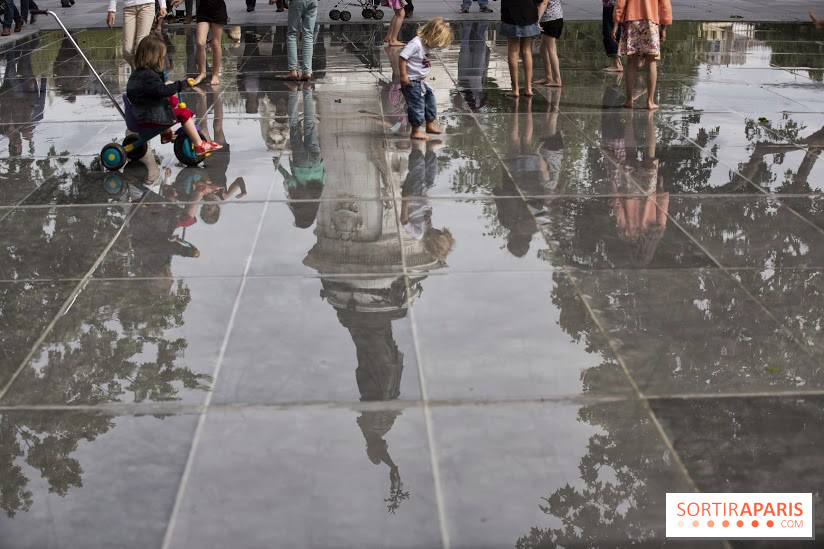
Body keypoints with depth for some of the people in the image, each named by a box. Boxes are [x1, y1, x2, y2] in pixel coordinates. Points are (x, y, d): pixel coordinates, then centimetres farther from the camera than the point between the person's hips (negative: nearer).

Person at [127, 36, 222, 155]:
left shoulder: (138, 73, 11)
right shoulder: (148, 76, -22)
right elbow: (162, 90, -32)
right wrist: (181, 84, -27)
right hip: (151, 117, -11)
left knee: (172, 100, 29)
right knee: (184, 113, -10)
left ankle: (166, 134, 38)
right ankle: (199, 145, -9)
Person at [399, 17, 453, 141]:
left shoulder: (426, 45, 6)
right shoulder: (416, 44, -24)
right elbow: (403, 58, -27)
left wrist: (427, 62, 6)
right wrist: (403, 76, -26)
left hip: (420, 81, 10)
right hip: (411, 82, -10)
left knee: (429, 98, 19)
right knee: (417, 105, -4)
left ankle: (430, 124, 35)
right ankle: (416, 131, 9)